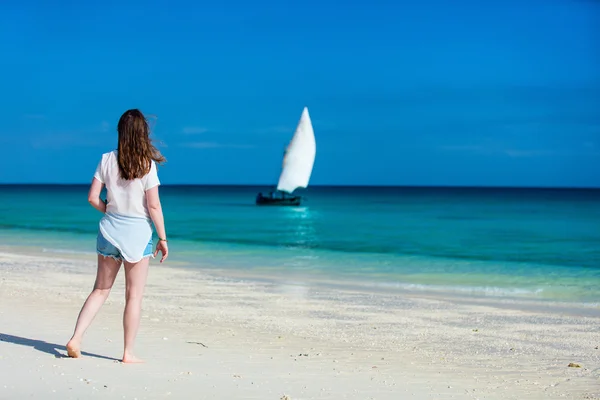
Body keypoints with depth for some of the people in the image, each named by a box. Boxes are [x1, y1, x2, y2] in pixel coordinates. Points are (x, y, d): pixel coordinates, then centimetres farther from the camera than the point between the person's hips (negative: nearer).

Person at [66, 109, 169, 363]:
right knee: (134, 296, 6)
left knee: (101, 289, 16)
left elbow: (93, 197, -1)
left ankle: (76, 338, 6)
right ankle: (128, 353, 10)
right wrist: (163, 238, -4)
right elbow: (153, 206, -11)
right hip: (138, 233, -3)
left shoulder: (107, 160, -1)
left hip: (110, 229, 4)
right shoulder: (147, 165, -11)